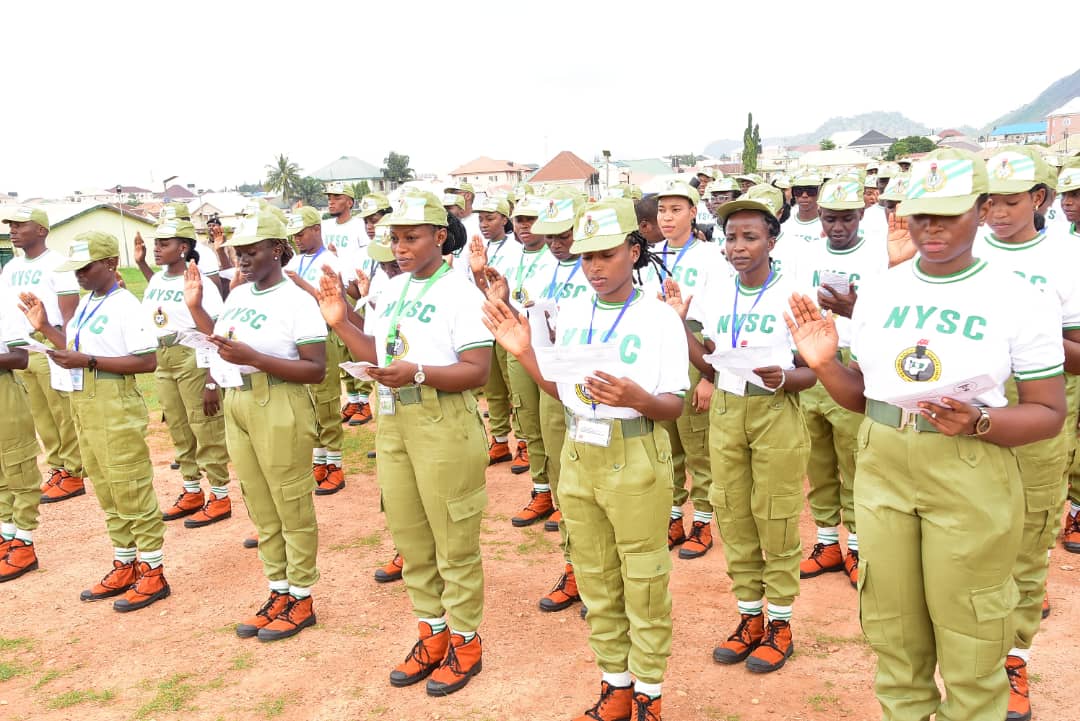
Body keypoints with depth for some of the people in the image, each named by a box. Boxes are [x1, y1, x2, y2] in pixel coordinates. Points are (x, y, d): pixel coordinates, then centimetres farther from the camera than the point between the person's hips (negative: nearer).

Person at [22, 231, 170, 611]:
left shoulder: (125, 305, -15)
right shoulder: (85, 303, 13)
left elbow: (147, 362, -22)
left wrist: (88, 361, -24)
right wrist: (44, 327, 9)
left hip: (115, 406, -9)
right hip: (83, 405, 9)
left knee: (131, 492, -2)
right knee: (106, 493, 16)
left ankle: (153, 573, 9)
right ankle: (124, 567, 28)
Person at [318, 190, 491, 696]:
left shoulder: (460, 292, -11)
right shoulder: (392, 289, 10)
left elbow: (477, 372, -18)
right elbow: (376, 354, 11)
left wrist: (417, 373, -30)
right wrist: (340, 323, -1)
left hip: (444, 423, -7)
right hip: (392, 421, 7)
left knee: (454, 541, 5)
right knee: (409, 536, 16)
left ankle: (465, 642, 23)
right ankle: (432, 634, 33)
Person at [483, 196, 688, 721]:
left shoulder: (660, 318, -11)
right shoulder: (570, 313, 4)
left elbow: (674, 407, -11)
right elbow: (562, 391, 11)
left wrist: (634, 397, -31)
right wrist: (523, 353, -2)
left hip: (636, 459, -5)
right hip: (577, 455, 5)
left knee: (642, 582, 7)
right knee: (595, 579, 16)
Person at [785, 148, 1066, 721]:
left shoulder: (1020, 301, -6)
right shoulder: (879, 292, 4)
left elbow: (1049, 413, -5)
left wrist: (977, 423, -23)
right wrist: (824, 364, -9)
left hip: (970, 476, -3)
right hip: (881, 466, 4)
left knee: (967, 635, 8)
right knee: (893, 627, 16)